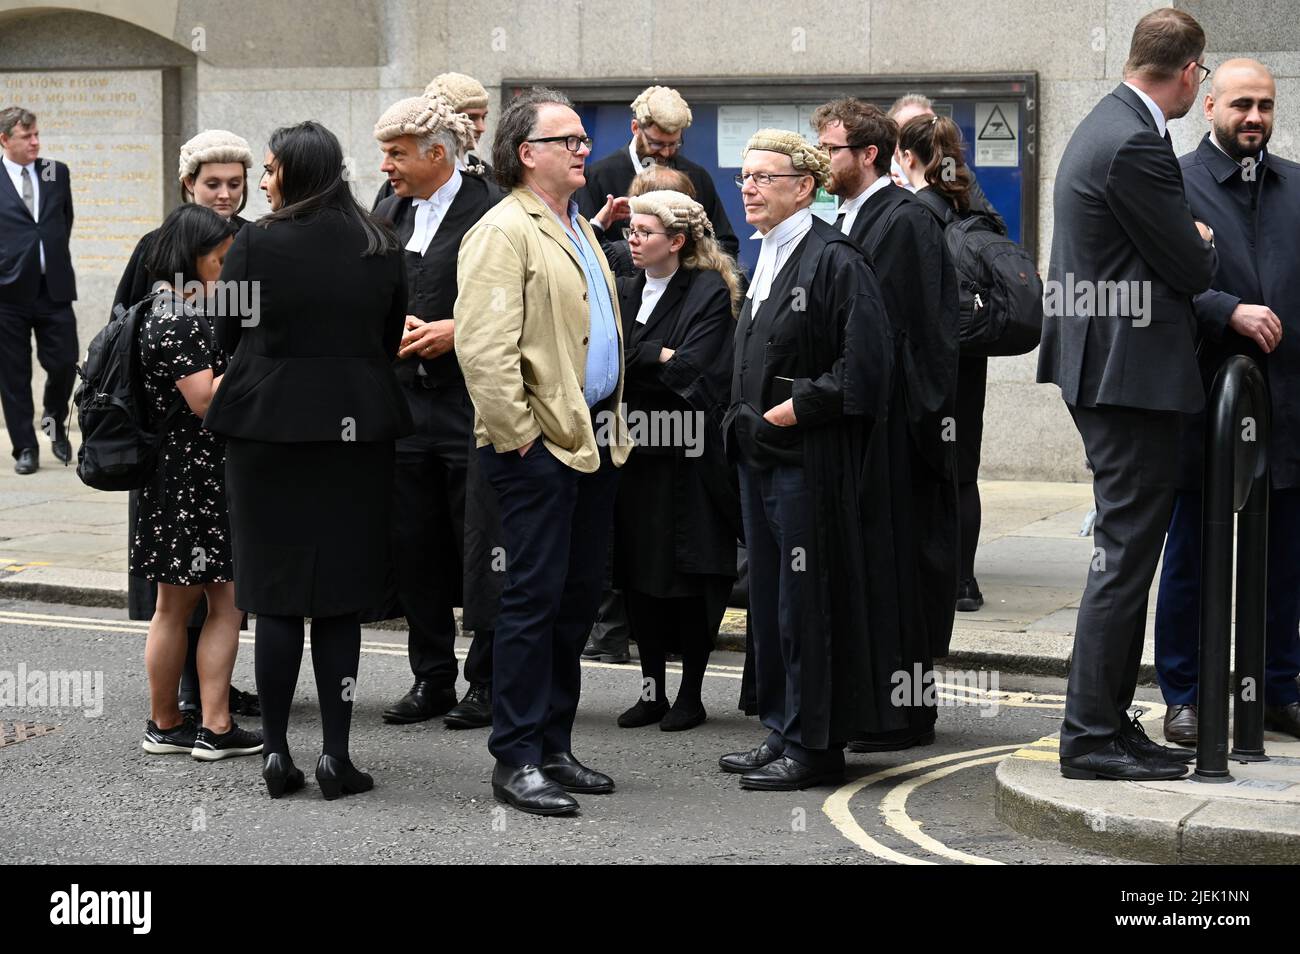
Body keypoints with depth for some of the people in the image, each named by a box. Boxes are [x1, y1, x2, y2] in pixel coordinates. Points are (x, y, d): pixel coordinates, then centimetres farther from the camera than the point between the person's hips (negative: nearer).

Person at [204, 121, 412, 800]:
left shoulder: (256, 244, -9)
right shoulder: (381, 247, 1)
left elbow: (227, 335, -1)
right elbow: (392, 337, 9)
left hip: (269, 428, -2)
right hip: (356, 430, 2)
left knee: (273, 595, 5)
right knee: (339, 597, 6)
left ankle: (276, 752, 7)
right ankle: (336, 755, 4)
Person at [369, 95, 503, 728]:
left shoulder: (491, 209, -9)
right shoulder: (390, 213, 13)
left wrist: (458, 330, -17)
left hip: (471, 402, -7)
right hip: (404, 402, 7)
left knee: (480, 549, 1)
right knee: (414, 550, 9)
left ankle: (487, 681, 11)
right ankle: (432, 680, 18)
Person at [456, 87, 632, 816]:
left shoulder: (579, 230, 18)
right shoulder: (505, 232, -12)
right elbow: (484, 348, -20)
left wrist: (615, 424, 18)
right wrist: (518, 435, -18)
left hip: (594, 439, 9)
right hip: (541, 446, -9)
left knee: (579, 597, 12)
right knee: (535, 597, -5)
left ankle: (554, 747, 21)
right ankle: (516, 760, 1)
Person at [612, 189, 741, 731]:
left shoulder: (710, 291, -5)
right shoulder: (625, 292, 15)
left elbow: (692, 368, -16)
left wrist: (632, 355, -8)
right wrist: (659, 356, -7)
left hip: (687, 453, -6)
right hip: (633, 450, 6)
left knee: (690, 573, 0)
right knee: (638, 573, 6)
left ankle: (690, 695, 8)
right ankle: (651, 690, 15)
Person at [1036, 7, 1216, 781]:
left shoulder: (1107, 127, 15)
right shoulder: (1136, 145, -18)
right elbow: (1191, 267, -14)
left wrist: (1189, 249, 8)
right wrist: (1206, 245, 5)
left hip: (1106, 367, 11)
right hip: (1133, 372, -11)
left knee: (1126, 551, 15)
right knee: (1126, 553, -6)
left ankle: (1109, 722, 21)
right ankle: (1091, 736, -3)